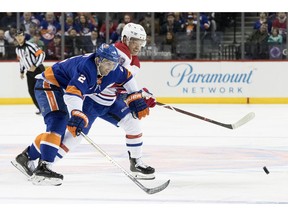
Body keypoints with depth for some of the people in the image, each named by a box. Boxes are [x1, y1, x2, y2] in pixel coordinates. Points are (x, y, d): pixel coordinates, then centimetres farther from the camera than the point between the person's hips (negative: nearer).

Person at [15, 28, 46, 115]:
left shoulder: (30, 45, -18)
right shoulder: (17, 49, 8)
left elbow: (41, 54, -22)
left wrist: (35, 66, -25)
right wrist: (21, 71, 22)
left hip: (38, 70, -8)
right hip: (29, 72, 8)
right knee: (31, 91, 2)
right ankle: (40, 108, 12)